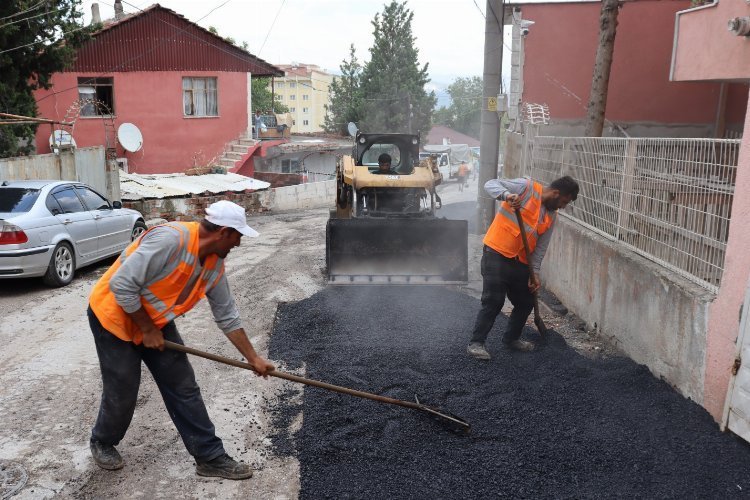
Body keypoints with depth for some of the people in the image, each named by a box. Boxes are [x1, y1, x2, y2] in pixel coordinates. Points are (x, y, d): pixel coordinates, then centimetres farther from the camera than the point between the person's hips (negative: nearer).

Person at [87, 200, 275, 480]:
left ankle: (210, 457, 11)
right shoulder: (170, 239, -33)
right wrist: (147, 329, -20)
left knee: (184, 388, 3)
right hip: (114, 316, -7)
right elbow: (121, 285, -31)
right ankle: (101, 442, 35)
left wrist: (253, 358, 4)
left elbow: (227, 316, 2)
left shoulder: (214, 264, -7)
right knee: (122, 393, 3)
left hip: (157, 320, 7)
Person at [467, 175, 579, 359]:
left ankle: (511, 338, 34)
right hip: (496, 254, -8)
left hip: (520, 262, 8)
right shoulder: (527, 187, -7)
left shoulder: (551, 216, 12)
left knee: (526, 302, 14)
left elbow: (541, 246, 11)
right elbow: (491, 184, -13)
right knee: (493, 302, -10)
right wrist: (507, 195, -32)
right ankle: (476, 343, 2)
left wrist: (535, 272, 2)